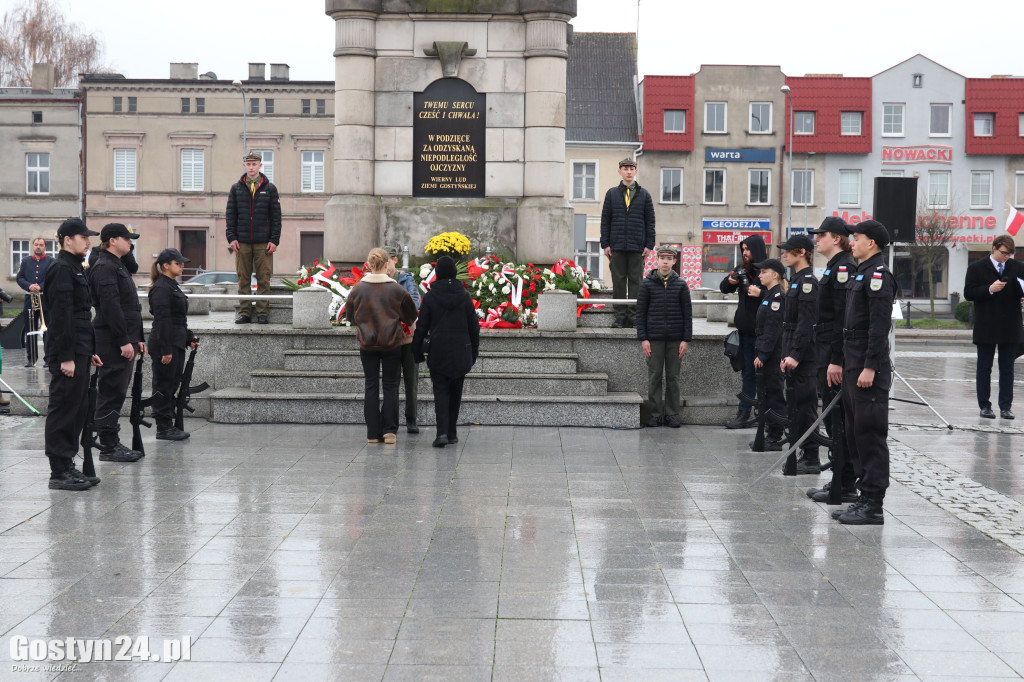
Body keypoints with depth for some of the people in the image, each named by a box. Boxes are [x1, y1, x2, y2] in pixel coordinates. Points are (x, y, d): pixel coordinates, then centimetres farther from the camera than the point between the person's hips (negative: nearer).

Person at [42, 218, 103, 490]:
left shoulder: (75, 268, 20)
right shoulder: (61, 269, -12)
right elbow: (61, 316, -19)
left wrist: (89, 352, 20)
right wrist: (66, 357, -22)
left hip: (79, 353, 10)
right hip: (67, 354, -10)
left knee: (76, 411, 12)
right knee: (63, 409, -5)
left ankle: (67, 466, 19)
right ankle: (59, 472, 0)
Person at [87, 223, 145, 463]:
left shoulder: (117, 266, 21)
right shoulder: (105, 268, -13)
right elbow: (111, 307, -21)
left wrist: (137, 338, 21)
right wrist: (124, 341, -23)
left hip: (122, 341, 10)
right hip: (112, 342, -10)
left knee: (116, 392, 13)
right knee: (112, 392, -7)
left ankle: (110, 442, 19)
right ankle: (108, 447, -3)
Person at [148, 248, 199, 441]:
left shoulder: (173, 286, 16)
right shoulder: (161, 288, -14)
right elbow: (162, 320, -19)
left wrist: (189, 338, 15)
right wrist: (166, 350, -21)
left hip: (176, 344, 10)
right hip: (165, 345, -10)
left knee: (172, 385, 13)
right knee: (163, 386, -2)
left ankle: (168, 426, 19)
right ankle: (163, 428, 3)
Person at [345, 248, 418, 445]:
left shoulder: (358, 289, -5)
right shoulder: (396, 289, -9)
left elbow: (351, 317, 9)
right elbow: (411, 316, 5)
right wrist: (408, 326, 26)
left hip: (367, 344, 1)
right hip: (392, 343, -1)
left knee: (371, 386, 7)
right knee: (391, 386, 8)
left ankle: (373, 433, 7)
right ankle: (390, 430, 5)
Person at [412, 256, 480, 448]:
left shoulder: (430, 296, -5)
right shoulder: (464, 296, 1)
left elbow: (421, 326, -3)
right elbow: (474, 326, 4)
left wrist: (418, 351, 7)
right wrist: (474, 352, 14)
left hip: (438, 352, -2)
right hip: (460, 353, 2)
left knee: (440, 391, -1)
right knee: (456, 392, 13)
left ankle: (442, 432, -17)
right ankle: (452, 433, 19)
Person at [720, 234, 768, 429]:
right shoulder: (743, 270, 12)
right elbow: (724, 289, 18)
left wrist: (761, 293, -26)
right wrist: (729, 281, -2)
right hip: (746, 330, 7)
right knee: (748, 373, 12)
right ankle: (744, 414, 16)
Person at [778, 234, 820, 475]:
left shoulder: (808, 281, -14)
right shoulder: (797, 280, 17)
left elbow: (806, 323, -20)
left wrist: (795, 355, -23)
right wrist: (786, 355, 18)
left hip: (804, 357, -10)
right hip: (794, 356, 10)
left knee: (804, 407, -6)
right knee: (796, 406, 12)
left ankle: (811, 460, -1)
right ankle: (805, 455, 18)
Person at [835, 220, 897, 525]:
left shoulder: (878, 275, -13)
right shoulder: (861, 273, 18)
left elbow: (880, 325, -20)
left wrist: (870, 368, -23)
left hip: (869, 368, -10)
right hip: (853, 365, 10)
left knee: (870, 434, -7)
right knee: (856, 434, 13)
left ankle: (873, 506, -3)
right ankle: (864, 498, 20)